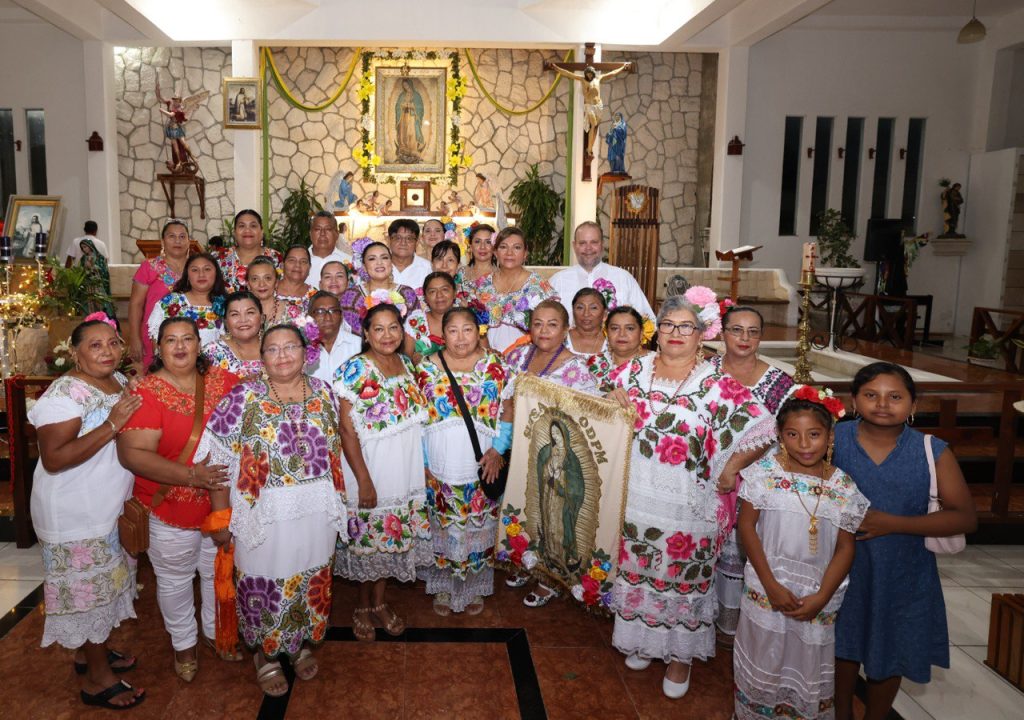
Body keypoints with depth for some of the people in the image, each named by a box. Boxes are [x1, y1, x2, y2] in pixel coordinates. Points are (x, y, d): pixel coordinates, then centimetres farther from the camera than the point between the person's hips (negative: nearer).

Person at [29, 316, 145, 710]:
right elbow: (53, 459, -28)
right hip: (76, 515, -8)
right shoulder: (65, 393, -21)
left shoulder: (119, 381, 4)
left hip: (109, 508, 8)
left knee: (102, 583, 20)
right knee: (89, 589, 4)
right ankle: (98, 679, 19)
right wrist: (110, 426, -32)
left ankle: (89, 652, 40)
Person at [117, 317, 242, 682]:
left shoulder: (224, 381, -4)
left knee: (219, 572, 21)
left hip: (222, 505, 4)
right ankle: (184, 644, 40)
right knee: (175, 580, 16)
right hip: (171, 512, -3)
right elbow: (132, 453, -22)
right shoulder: (146, 392, -16)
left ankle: (216, 631, 46)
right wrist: (190, 476, -29)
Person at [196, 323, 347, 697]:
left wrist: (337, 503, 11)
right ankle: (266, 655, 36)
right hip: (266, 516, -3)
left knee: (313, 581, 18)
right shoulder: (244, 396, -11)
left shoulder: (323, 391, 0)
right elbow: (217, 457, -9)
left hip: (318, 513, 3)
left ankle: (303, 644, 42)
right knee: (266, 586, 11)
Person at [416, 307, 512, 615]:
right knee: (443, 527, 11)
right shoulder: (427, 367, -1)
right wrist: (422, 461, -3)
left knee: (479, 526, 11)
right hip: (440, 464, 0)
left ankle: (475, 587, 31)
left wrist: (498, 450, -11)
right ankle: (443, 587, 31)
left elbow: (509, 409, -1)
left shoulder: (494, 365, -2)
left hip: (483, 464, 0)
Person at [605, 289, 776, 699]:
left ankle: (681, 654, 31)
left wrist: (731, 468, -6)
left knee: (685, 580, 9)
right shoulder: (633, 371, 2)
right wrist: (615, 405, -8)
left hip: (688, 508, -3)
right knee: (636, 572, 17)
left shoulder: (718, 385, -8)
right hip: (636, 501, 3)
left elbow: (763, 430, -8)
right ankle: (641, 640, 40)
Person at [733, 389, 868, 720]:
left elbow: (845, 548, -2)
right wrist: (771, 585, -11)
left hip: (818, 598, 1)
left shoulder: (843, 487, -7)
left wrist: (822, 597, -9)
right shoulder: (766, 472, -11)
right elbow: (746, 526, -8)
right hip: (767, 592, -1)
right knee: (764, 662, 12)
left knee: (810, 668, 15)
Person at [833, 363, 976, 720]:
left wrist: (893, 523, -21)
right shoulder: (833, 439, -12)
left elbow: (965, 517, -13)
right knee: (844, 647, 21)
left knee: (891, 653, 20)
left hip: (902, 574, 0)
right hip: (844, 569, 0)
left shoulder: (933, 452, -12)